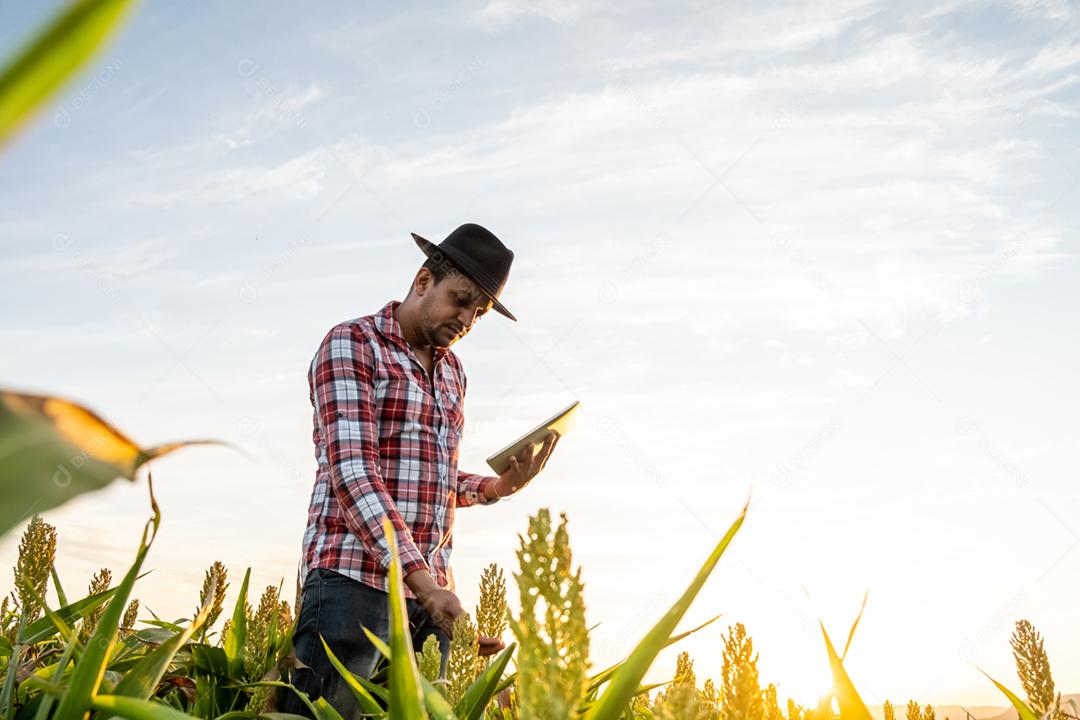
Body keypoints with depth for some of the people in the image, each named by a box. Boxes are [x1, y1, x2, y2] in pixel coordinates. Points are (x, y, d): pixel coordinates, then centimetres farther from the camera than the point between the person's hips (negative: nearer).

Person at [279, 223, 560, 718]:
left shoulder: (451, 371, 20)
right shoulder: (351, 344, -3)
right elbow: (352, 472, -15)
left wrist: (500, 485, 8)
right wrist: (421, 576, -23)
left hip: (426, 589, 7)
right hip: (352, 578, -7)